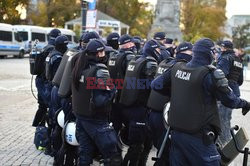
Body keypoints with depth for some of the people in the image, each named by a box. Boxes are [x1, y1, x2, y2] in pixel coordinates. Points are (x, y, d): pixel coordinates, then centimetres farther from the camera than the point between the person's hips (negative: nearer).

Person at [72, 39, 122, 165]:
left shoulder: (78, 68, 5)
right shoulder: (100, 70, -18)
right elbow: (101, 101, -24)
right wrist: (112, 90, -10)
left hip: (80, 117, 8)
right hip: (96, 121, -8)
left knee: (84, 155, 17)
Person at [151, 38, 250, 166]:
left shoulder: (177, 68, 2)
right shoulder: (210, 74, -16)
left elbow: (155, 85, 8)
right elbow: (230, 100, -9)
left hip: (176, 130, 7)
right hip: (198, 135, -6)